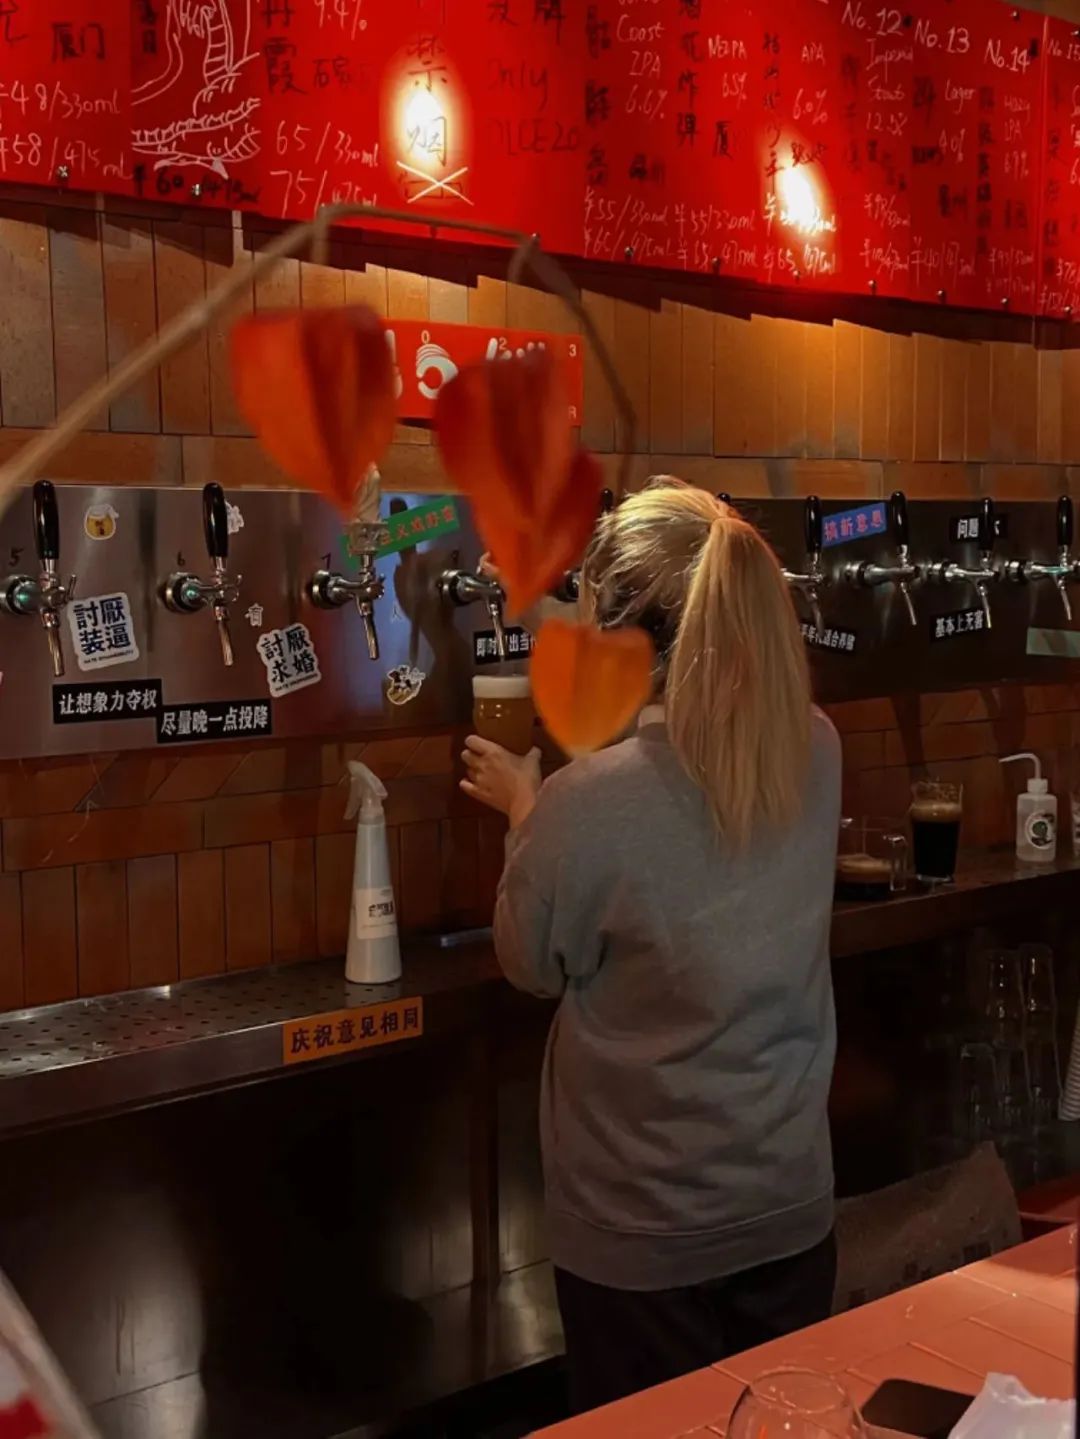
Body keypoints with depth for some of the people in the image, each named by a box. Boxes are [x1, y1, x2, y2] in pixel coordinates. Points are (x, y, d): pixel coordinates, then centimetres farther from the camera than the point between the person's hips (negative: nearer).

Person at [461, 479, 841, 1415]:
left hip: (645, 1234, -4)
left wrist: (526, 814, 5)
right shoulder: (817, 753, -10)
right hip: (790, 1205, 4)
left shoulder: (588, 804, -26)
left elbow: (534, 967, -8)